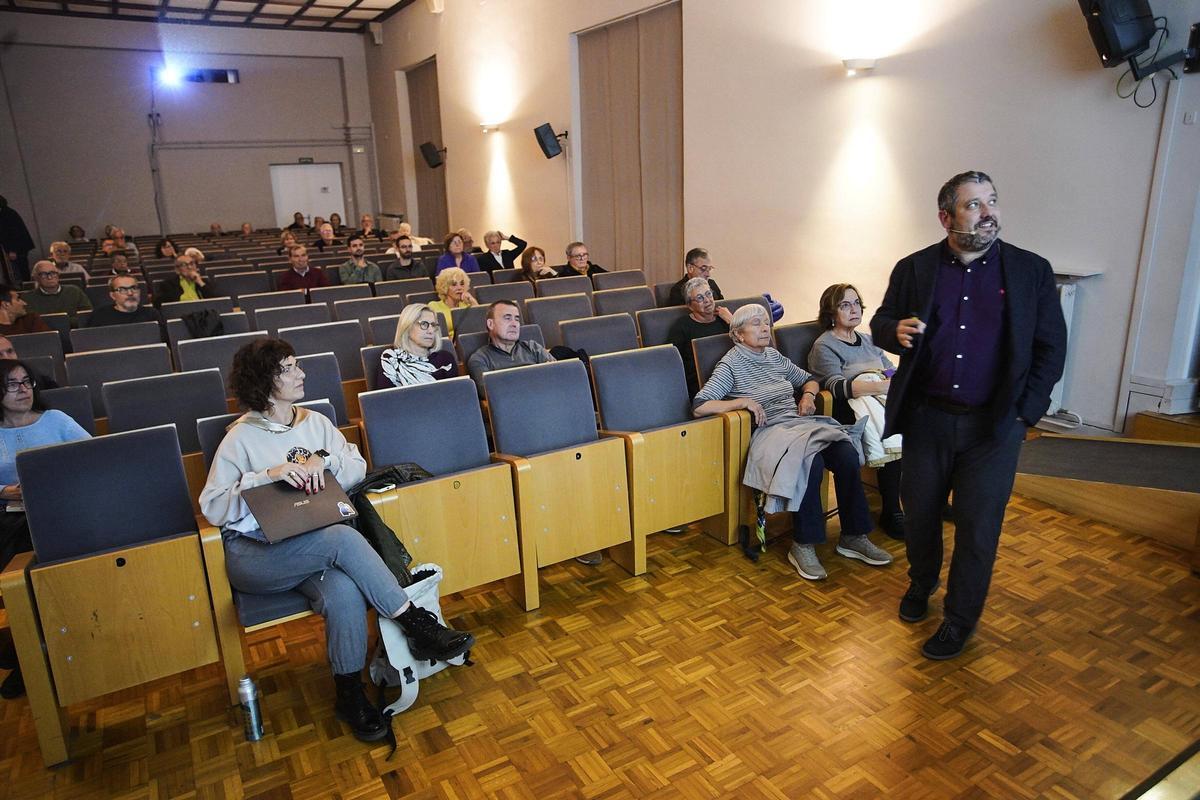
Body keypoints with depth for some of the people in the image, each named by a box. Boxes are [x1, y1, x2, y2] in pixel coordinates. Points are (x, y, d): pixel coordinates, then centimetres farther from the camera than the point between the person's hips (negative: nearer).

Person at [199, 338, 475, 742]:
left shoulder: (315, 422, 13)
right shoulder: (242, 437, -2)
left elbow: (358, 468, 10)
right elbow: (212, 506, -8)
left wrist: (324, 459, -10)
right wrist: (269, 475, -20)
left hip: (312, 547, 4)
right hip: (254, 554, -4)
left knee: (343, 592, -32)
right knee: (342, 538, -34)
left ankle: (350, 694, -14)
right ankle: (418, 625, -27)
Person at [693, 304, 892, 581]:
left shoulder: (774, 355, 18)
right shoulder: (731, 365, -1)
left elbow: (809, 380, 32)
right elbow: (699, 406, -12)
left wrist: (808, 394, 9)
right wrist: (745, 401, -16)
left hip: (800, 422, 6)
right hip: (769, 431, -6)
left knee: (847, 454, -22)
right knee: (811, 462, -35)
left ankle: (853, 537, -9)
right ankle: (802, 546, -22)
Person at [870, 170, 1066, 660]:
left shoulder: (1031, 271, -3)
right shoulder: (914, 269, -1)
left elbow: (1051, 347, 1)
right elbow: (880, 322, 7)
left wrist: (1025, 413, -5)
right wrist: (896, 331, -18)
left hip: (994, 424, -1)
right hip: (927, 417, 2)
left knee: (978, 526, 6)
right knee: (919, 511, 15)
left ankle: (960, 620, 25)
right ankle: (921, 583, 42)